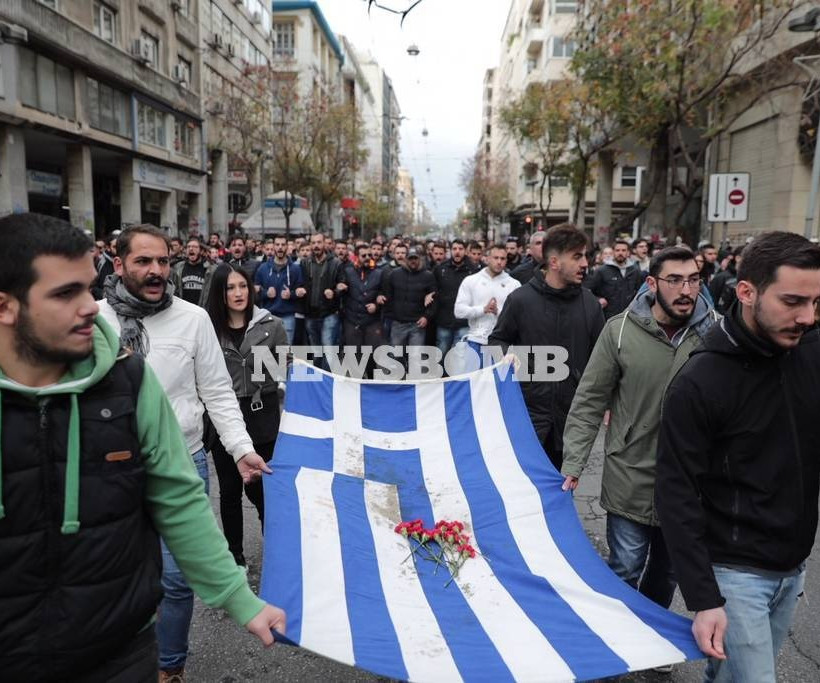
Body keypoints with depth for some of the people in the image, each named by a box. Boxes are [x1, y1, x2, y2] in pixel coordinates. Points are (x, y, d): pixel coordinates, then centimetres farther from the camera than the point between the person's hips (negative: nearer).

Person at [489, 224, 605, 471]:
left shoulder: (590, 303, 3)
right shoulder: (521, 299, -5)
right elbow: (497, 340, 6)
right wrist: (507, 354, -16)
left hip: (573, 411, 3)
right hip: (529, 408, -2)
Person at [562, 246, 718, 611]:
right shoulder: (620, 330, -11)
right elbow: (589, 402, -6)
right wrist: (572, 465, -9)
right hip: (631, 481, -2)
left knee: (667, 574, 22)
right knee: (625, 572, 8)